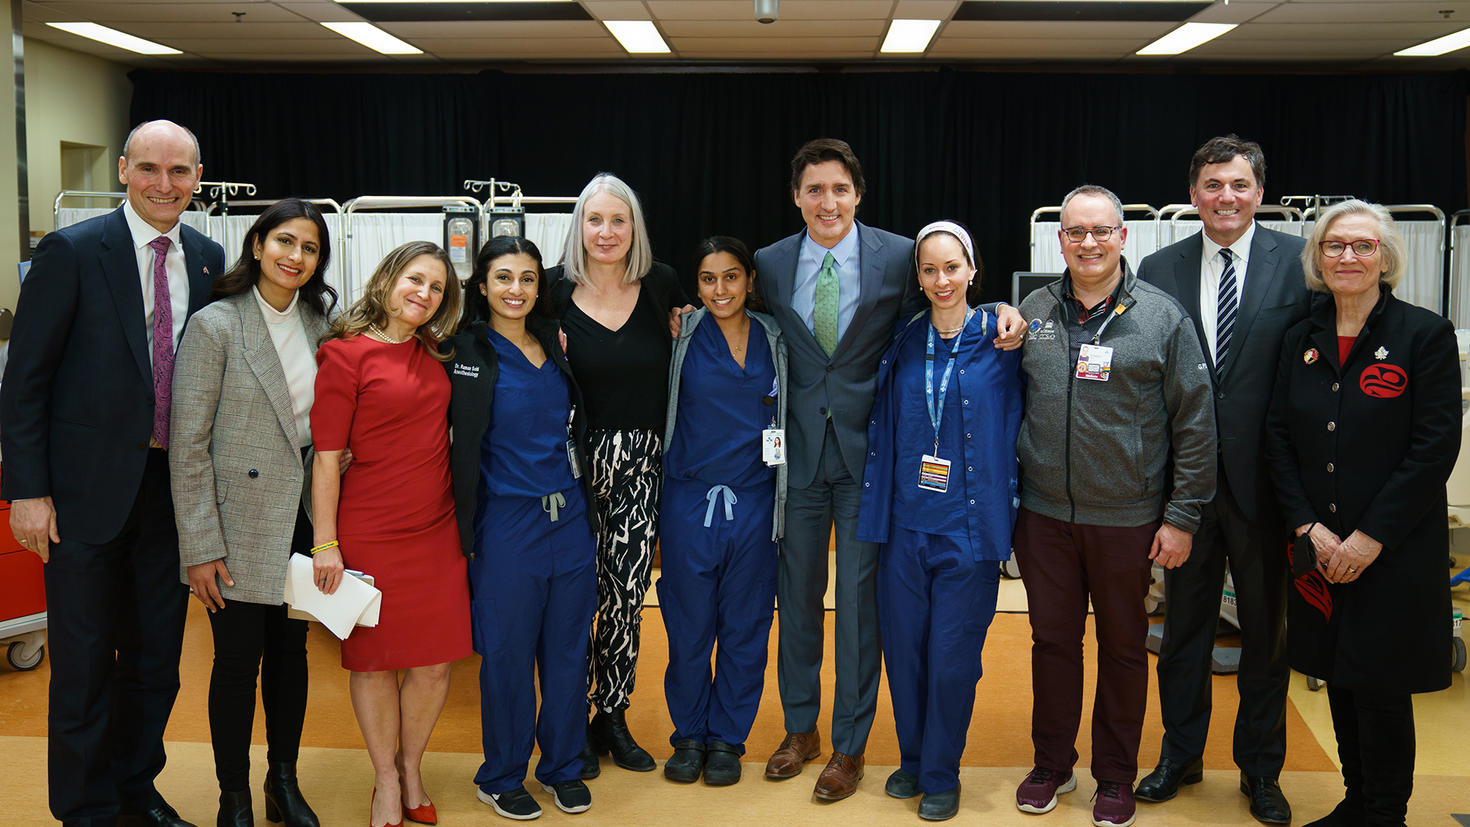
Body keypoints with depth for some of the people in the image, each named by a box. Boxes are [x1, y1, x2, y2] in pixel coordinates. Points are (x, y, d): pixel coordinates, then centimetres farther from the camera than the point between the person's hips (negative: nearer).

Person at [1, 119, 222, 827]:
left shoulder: (207, 259, 4)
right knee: (85, 663, 7)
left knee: (156, 656, 17)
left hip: (173, 485, 5)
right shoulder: (71, 251, -9)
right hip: (88, 490, -4)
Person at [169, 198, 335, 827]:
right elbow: (187, 445, -11)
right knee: (238, 660, 4)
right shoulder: (215, 326, -11)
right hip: (239, 519, -5)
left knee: (291, 650, 15)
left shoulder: (319, 320, 6)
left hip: (301, 516, 5)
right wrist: (200, 547, -14)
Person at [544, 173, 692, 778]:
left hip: (642, 461, 2)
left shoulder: (661, 285, 3)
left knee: (627, 590, 5)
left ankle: (612, 716, 23)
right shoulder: (556, 292, -2)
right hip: (578, 457, -1)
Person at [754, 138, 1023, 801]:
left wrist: (1002, 316, -13)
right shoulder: (770, 264, 2)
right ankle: (800, 727, 32)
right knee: (797, 593, 13)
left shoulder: (899, 256, -5)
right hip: (797, 449, 3)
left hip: (868, 449, -2)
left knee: (859, 598, 4)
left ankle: (849, 745, 20)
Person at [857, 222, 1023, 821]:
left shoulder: (999, 340, -3)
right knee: (903, 647, 10)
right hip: (904, 523, 3)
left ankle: (941, 775, 21)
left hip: (968, 526, -3)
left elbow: (1011, 433, 0)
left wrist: (1005, 520, -3)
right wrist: (877, 510, 7)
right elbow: (882, 431, 11)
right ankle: (912, 758, 31)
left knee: (952, 657, 2)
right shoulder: (902, 343, 6)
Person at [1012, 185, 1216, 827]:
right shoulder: (1033, 312, 4)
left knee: (1123, 646, 11)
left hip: (1128, 518, -2)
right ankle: (1052, 764, 30)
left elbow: (1195, 425, -4)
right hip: (1043, 515, 3)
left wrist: (1182, 516, -7)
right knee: (1052, 639, 13)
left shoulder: (1163, 317, -5)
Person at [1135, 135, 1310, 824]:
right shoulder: (1159, 269, 2)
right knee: (1185, 621, 14)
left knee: (1266, 627, 12)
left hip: (1263, 477, -1)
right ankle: (1181, 754, 32)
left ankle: (1260, 770, 30)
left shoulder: (1297, 262, -3)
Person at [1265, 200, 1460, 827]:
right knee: (1340, 679, 13)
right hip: (1320, 551, 4)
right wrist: (1307, 526, -5)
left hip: (1395, 552, -4)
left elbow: (1435, 447, -12)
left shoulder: (1426, 335, -7)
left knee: (1381, 686, 2)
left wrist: (1370, 538, -14)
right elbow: (1279, 438, 6)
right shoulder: (1301, 341, 6)